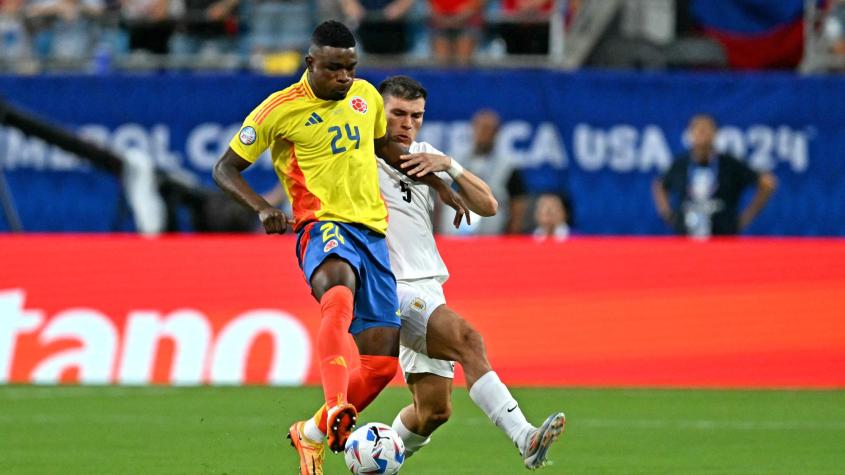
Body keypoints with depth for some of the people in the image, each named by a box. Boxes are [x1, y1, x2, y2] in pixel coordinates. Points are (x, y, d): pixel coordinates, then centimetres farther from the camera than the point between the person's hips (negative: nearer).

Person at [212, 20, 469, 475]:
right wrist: (261, 208, -17)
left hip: (372, 232, 6)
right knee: (340, 292, -42)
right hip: (323, 228, -6)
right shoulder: (279, 109, -5)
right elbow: (225, 169, 0)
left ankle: (312, 433, 21)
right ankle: (335, 408, -58)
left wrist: (439, 186, 29)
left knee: (382, 362, -1)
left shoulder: (365, 96, 11)